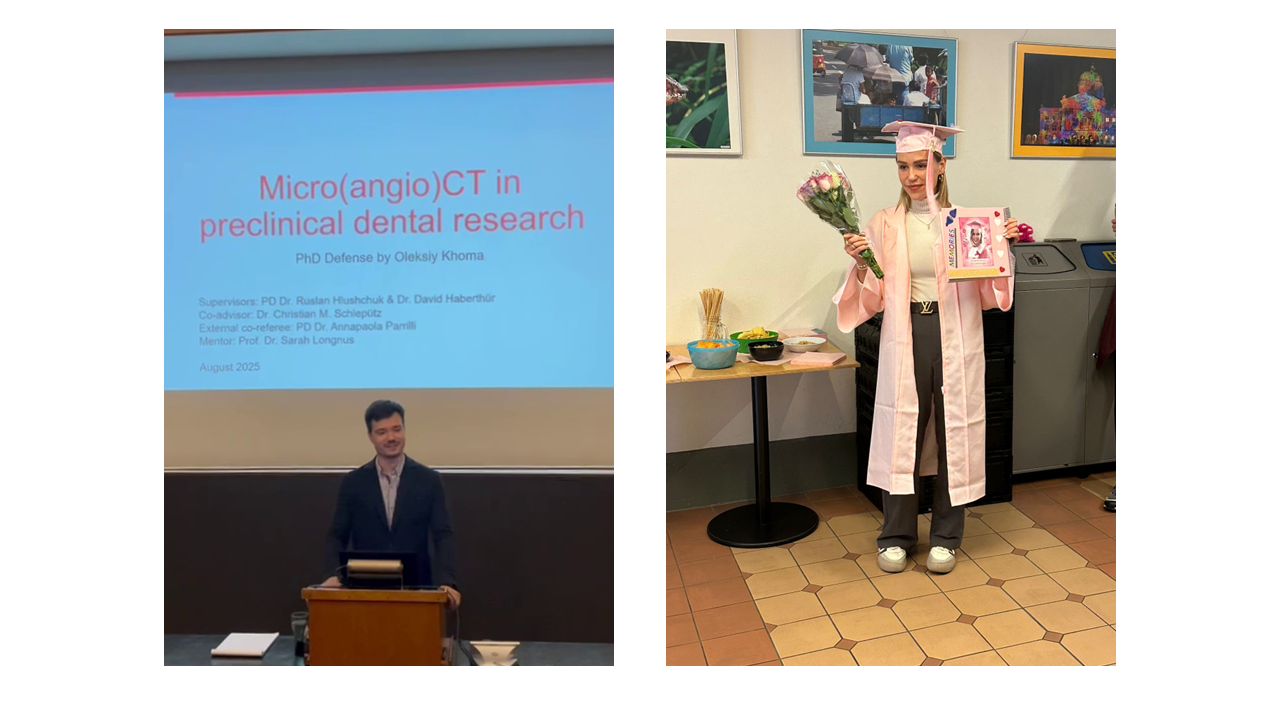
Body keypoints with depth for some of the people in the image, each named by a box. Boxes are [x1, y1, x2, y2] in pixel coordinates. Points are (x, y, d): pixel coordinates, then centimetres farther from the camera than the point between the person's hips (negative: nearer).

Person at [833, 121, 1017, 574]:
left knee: (953, 432, 6)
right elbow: (874, 298, 2)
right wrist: (859, 263, -15)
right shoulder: (884, 225, 4)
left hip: (955, 339, 0)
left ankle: (945, 537, 24)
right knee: (902, 432, 4)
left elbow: (987, 294, 5)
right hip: (905, 338, 0)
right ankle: (896, 537, 20)